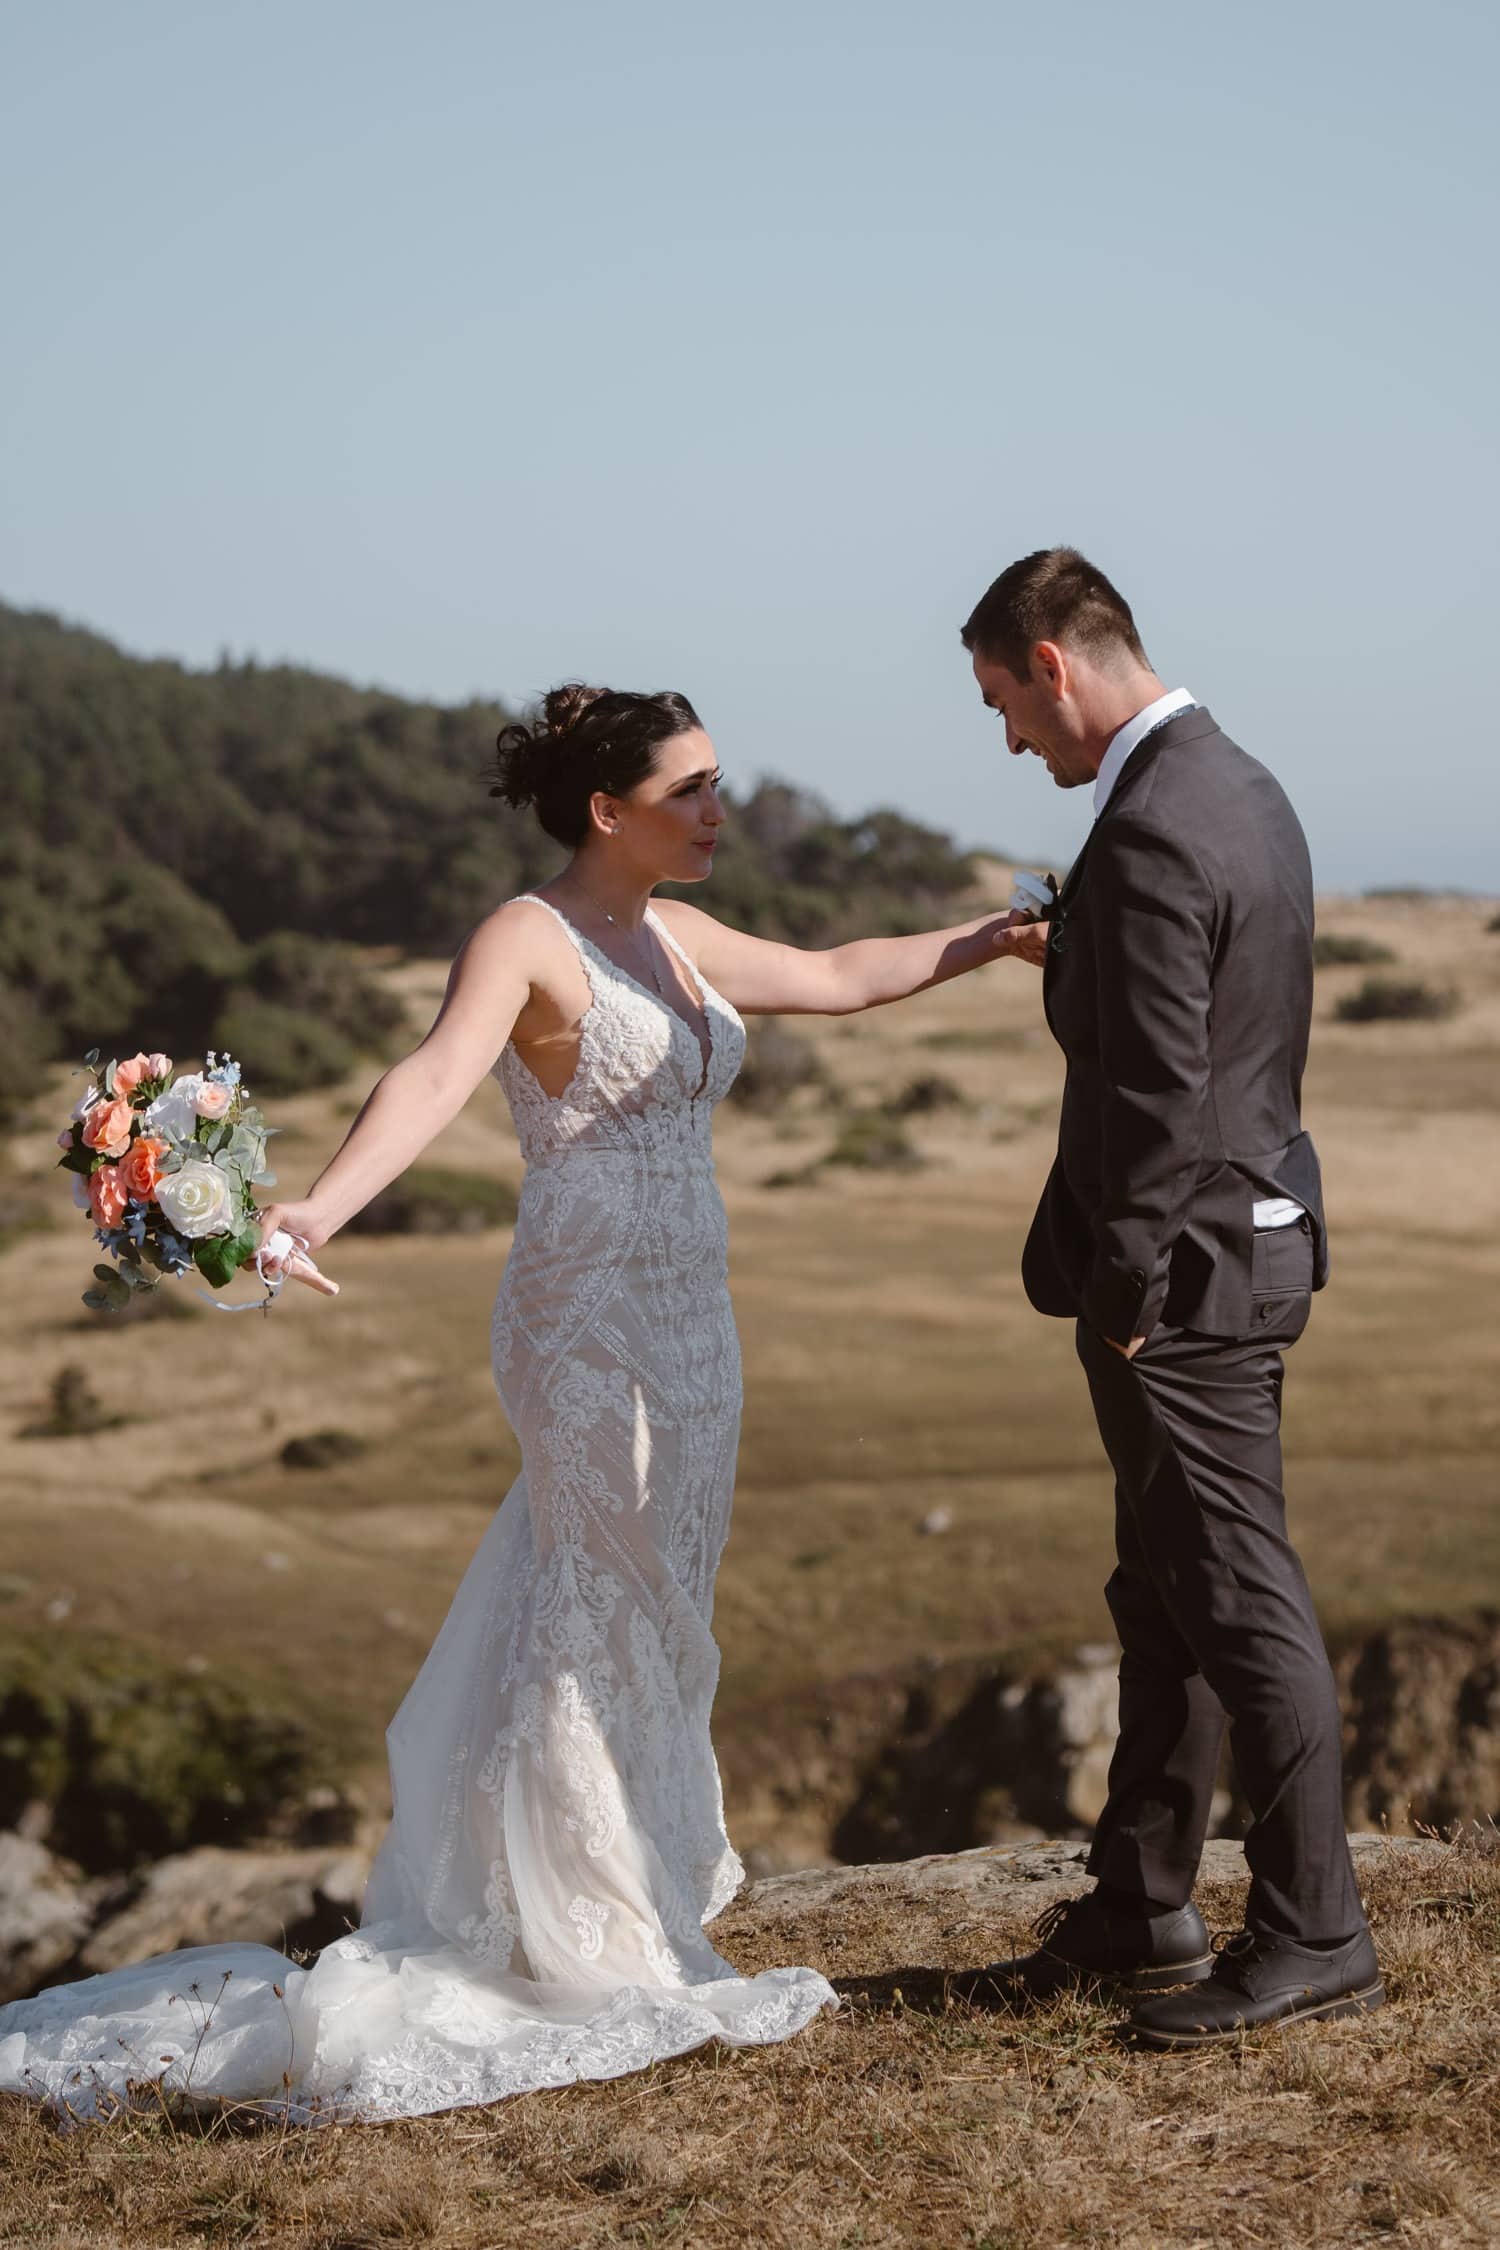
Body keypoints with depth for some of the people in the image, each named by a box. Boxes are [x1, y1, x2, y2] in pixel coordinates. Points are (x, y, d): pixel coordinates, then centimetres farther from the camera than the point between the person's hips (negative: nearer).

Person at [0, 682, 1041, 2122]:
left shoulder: (672, 941, 11)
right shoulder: (527, 939, -14)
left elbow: (835, 976, 26)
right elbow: (435, 1076, -31)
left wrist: (990, 937, 29)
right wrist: (321, 1208, -47)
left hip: (684, 1317, 8)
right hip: (594, 1315, -8)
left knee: (649, 1615, 14)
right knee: (610, 1616, -1)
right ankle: (608, 1957, 9)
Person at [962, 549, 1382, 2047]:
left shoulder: (1150, 834, -21)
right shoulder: (1239, 788, 11)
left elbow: (1157, 1093, -23)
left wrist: (1123, 1289, -17)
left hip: (1184, 1267, -11)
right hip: (1251, 1230, 11)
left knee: (1239, 1600, -3)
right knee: (1164, 1596, 16)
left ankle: (1313, 1936, 5)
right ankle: (1139, 1903, 26)